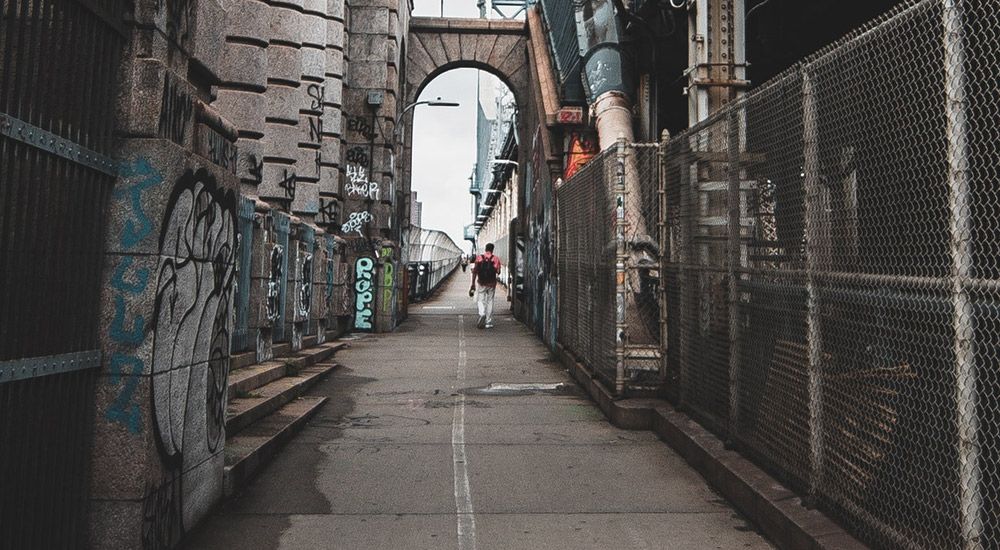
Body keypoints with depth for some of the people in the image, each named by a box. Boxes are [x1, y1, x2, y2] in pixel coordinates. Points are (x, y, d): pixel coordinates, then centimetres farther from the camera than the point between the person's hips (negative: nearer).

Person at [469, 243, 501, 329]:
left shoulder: (479, 258, -1)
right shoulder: (496, 258, -3)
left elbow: (475, 272, -4)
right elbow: (498, 271, -7)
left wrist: (473, 284, 0)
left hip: (482, 283, 0)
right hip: (492, 283, 0)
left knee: (480, 300, 11)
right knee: (490, 301, 9)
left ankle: (482, 313, -19)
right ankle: (489, 323, 10)